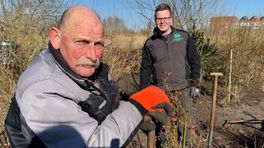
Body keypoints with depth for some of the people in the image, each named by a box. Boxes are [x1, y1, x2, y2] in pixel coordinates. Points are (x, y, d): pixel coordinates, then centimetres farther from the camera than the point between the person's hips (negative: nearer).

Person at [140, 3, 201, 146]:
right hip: (160, 91, 1)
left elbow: (195, 61, 5)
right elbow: (145, 69, 5)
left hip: (183, 89, 0)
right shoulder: (150, 43, 1)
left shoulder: (184, 37, 0)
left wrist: (195, 84, 0)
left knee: (186, 123, 11)